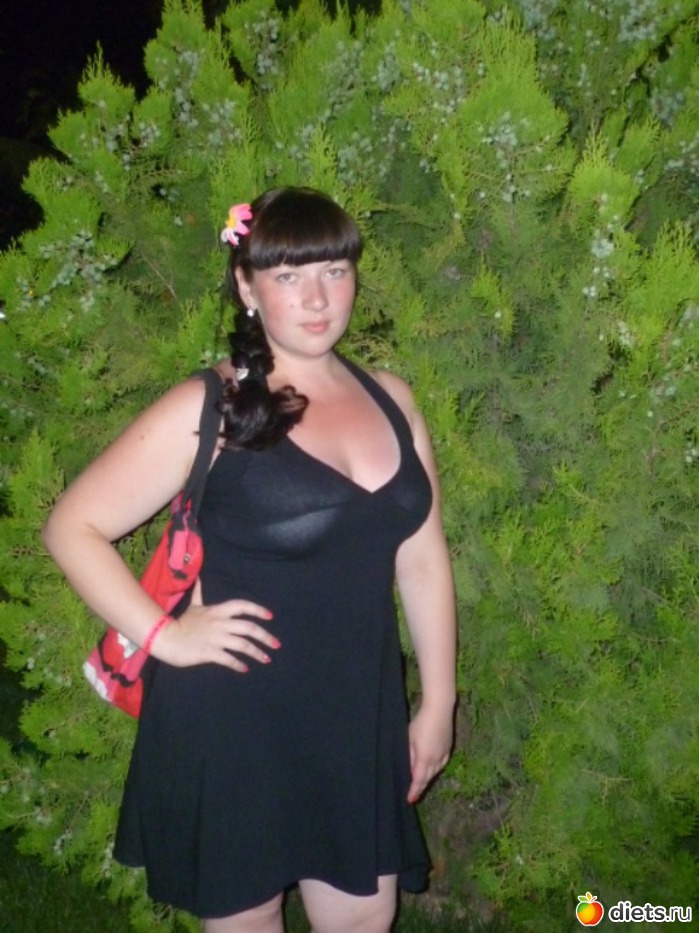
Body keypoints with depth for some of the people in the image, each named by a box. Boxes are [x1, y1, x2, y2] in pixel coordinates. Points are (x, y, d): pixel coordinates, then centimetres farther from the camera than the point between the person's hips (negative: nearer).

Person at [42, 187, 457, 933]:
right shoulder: (206, 411, -11)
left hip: (358, 722, 4)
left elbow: (422, 556, 9)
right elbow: (73, 526, -8)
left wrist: (438, 702, 10)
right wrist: (164, 635, -16)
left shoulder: (389, 399, 4)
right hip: (231, 725, -4)